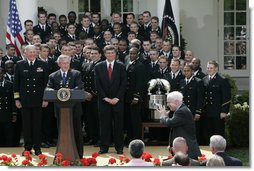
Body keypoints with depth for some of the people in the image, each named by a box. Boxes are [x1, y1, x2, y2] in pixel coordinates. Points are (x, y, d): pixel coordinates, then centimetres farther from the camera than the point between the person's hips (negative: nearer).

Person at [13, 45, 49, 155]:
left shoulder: (43, 65, 4)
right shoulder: (19, 65, 5)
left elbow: (46, 82, 4)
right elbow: (16, 83, 6)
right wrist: (17, 99, 1)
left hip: (38, 100, -1)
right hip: (25, 100, 1)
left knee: (37, 124, 3)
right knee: (26, 124, 4)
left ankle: (37, 147, 10)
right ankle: (27, 147, 11)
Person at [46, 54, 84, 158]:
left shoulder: (76, 74, 4)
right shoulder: (53, 76, 9)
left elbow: (79, 87, -9)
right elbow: (48, 88, -1)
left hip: (74, 108, -1)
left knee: (76, 131, 4)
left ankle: (78, 155, 10)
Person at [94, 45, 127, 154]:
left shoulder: (121, 66, 3)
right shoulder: (98, 67, 4)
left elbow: (124, 84, -1)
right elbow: (98, 85, 1)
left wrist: (117, 98, -9)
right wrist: (105, 98, -7)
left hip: (117, 100, 0)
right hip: (103, 100, 0)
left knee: (118, 124, 2)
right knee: (104, 124, 2)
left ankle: (119, 147, 8)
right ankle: (104, 147, 8)